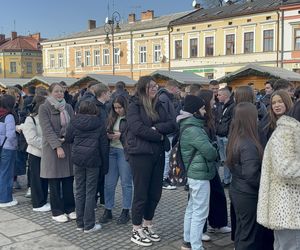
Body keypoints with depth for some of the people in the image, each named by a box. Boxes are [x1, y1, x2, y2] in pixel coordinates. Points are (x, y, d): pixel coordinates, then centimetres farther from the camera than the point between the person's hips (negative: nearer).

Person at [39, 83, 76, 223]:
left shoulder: (68, 107, 11)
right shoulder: (44, 108, -3)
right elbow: (47, 130, -12)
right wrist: (57, 146, -19)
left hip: (68, 146, 4)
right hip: (52, 147, -4)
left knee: (69, 181, 7)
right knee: (55, 182, 3)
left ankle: (69, 209, 20)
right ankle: (57, 212, 14)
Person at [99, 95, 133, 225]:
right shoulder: (112, 118, 11)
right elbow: (107, 132, 18)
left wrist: (121, 135, -18)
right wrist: (109, 135, -2)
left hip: (125, 151, -5)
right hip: (111, 150, 5)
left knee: (126, 183, 5)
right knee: (109, 183, 7)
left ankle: (125, 212, 17)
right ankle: (108, 210, 19)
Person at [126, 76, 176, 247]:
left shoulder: (159, 105, 11)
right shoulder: (134, 106, -7)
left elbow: (172, 125, 2)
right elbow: (138, 128, -20)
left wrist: (157, 128, -15)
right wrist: (159, 136, -11)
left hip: (158, 154, 6)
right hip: (141, 154, -6)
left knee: (155, 193, 12)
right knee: (141, 194, 2)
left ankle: (147, 225, 29)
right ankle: (136, 231, 15)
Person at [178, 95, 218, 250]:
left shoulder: (190, 126, 10)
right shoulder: (193, 129, -22)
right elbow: (210, 152, -19)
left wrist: (211, 152, -1)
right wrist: (215, 153, 0)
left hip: (193, 173, 10)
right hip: (200, 174, -10)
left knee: (192, 208, 18)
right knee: (200, 212, -3)